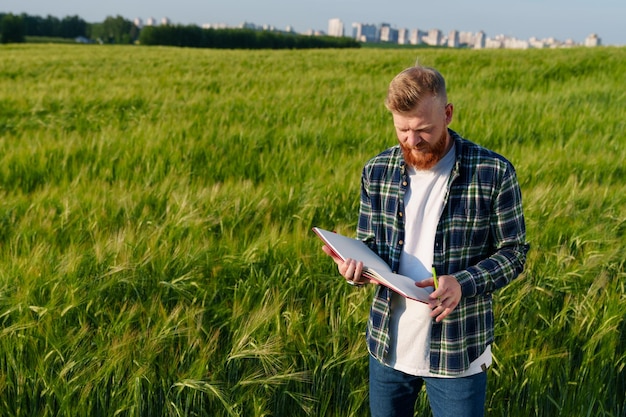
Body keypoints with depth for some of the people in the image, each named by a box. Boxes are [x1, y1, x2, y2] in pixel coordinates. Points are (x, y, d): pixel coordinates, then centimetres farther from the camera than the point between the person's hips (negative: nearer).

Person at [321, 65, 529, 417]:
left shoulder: (493, 173, -12)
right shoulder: (378, 171, -1)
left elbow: (514, 252, -5)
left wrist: (464, 283, -23)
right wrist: (356, 263, -16)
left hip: (459, 352, -3)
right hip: (388, 346, 4)